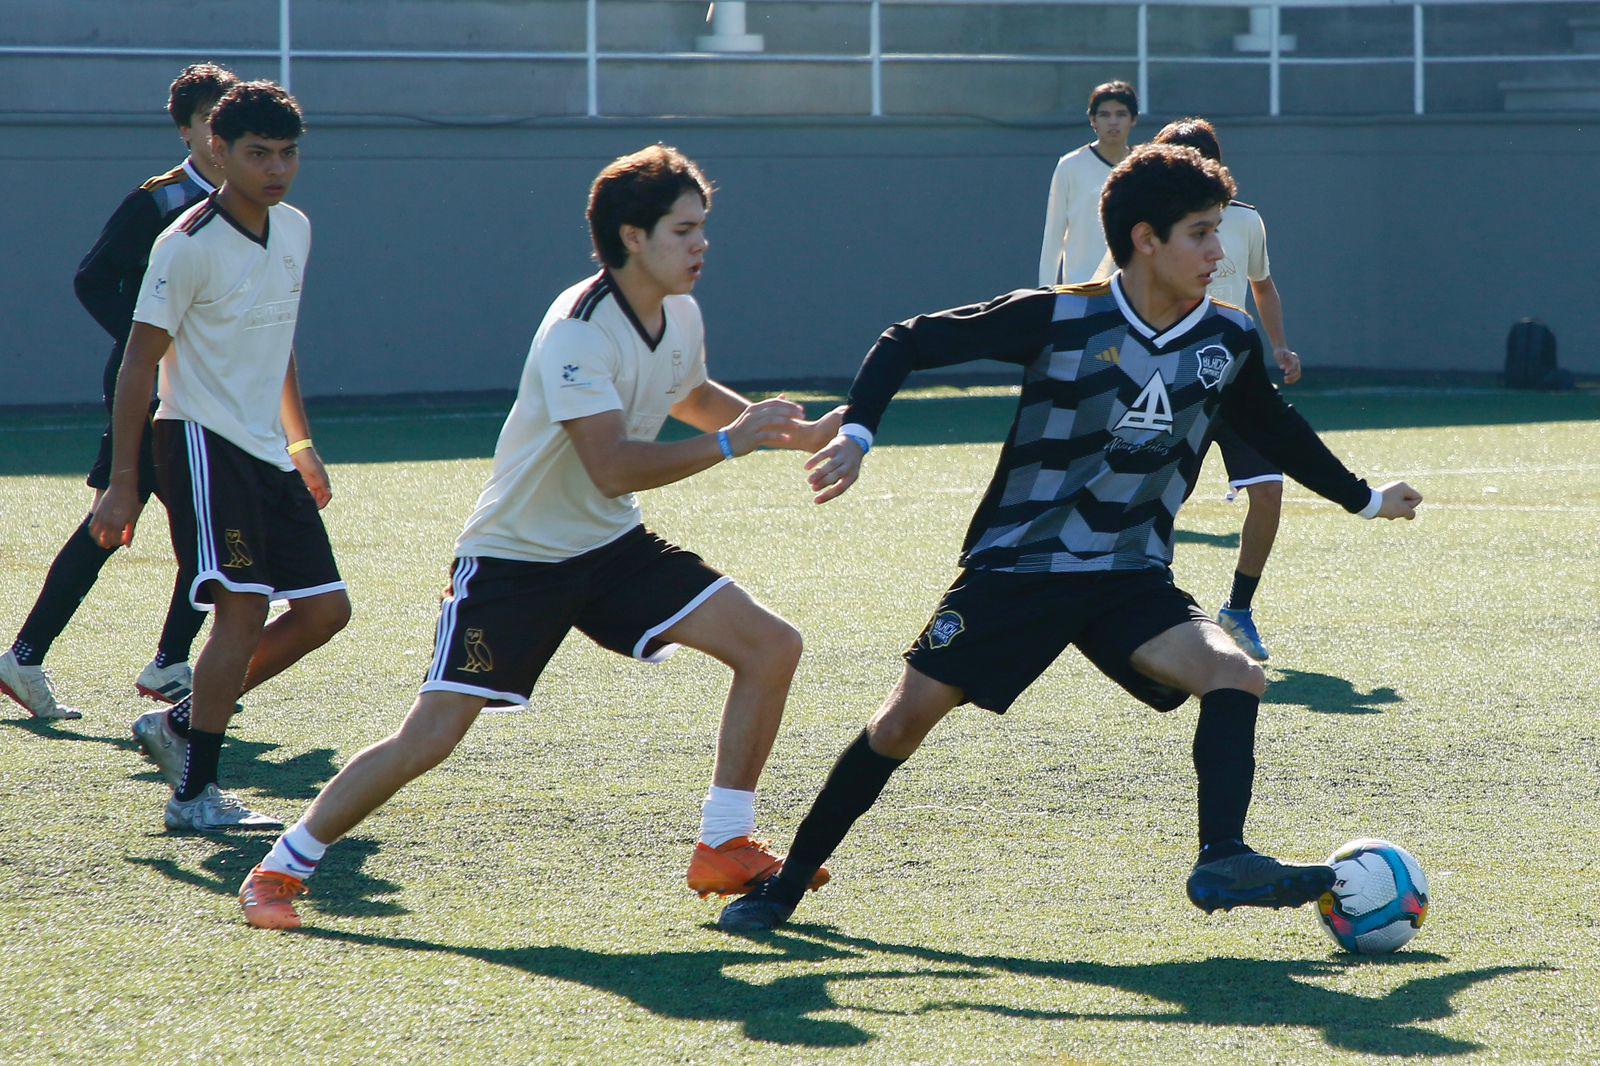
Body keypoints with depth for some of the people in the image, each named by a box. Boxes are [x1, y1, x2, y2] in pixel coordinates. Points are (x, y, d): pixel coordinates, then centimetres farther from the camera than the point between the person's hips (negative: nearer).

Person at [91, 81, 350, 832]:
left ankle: (179, 724, 16)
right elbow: (139, 362, -12)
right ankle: (194, 794, -12)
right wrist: (121, 483, -15)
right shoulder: (189, 246, -14)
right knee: (244, 609, -17)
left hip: (267, 452, 8)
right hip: (204, 441, -8)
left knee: (324, 609, 5)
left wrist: (301, 443, 24)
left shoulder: (294, 230, 9)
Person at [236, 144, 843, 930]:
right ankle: (280, 871, 2)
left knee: (771, 646, -5)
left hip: (611, 546, 8)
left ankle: (724, 849, 4)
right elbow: (613, 465, -35)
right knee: (431, 736, -14)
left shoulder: (680, 315, 2)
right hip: (514, 557, -8)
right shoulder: (578, 332, -24)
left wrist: (797, 433, 22)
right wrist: (728, 444, -32)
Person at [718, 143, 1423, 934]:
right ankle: (783, 886, 6)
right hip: (1016, 565, -4)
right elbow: (908, 343, -6)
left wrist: (1365, 499, 31)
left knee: (1236, 678, -21)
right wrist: (856, 433, -19)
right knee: (905, 718, -6)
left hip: (1132, 579, 4)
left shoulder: (1228, 341, 1)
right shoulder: (1058, 319, -14)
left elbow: (1274, 430, 23)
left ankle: (1222, 862, -26)